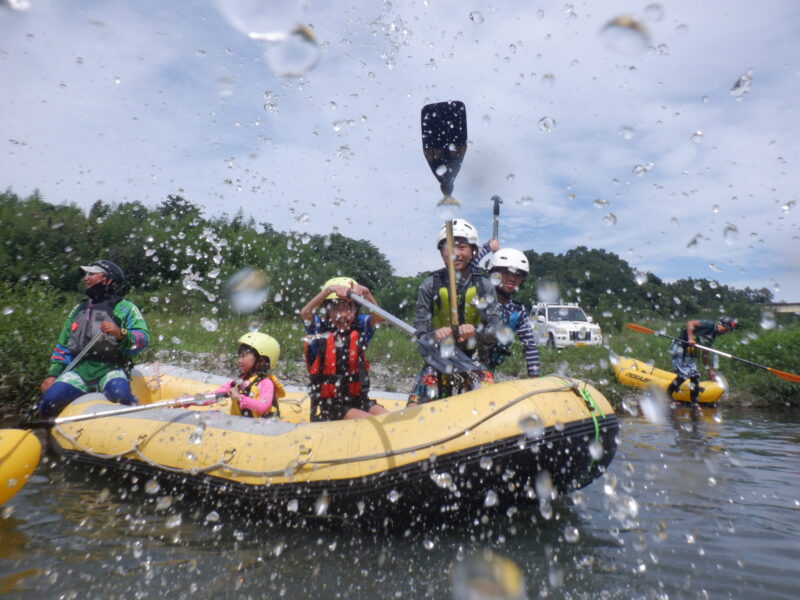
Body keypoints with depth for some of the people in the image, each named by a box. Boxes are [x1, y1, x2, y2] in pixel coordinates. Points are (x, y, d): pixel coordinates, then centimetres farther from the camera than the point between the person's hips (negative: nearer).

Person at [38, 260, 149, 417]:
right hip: (78, 370, 5)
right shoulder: (78, 309, 24)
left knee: (121, 397, -36)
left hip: (110, 370, -5)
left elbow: (142, 338, -6)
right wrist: (52, 374, 15)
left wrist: (121, 334, -25)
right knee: (48, 402, -17)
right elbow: (63, 346, 27)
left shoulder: (125, 308, 7)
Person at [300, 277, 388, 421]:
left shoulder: (360, 327, 4)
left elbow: (379, 316, -14)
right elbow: (305, 313, -23)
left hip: (358, 400, 4)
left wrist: (366, 294, -29)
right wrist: (329, 290, -33)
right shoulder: (319, 329, -4)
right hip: (328, 405, -4)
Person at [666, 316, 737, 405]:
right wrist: (690, 338, -30)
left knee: (695, 376, 3)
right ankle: (666, 395, -2)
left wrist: (709, 370, 25)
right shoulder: (710, 325, -8)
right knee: (684, 374, -14)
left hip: (689, 352, 9)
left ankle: (694, 402, 9)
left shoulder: (713, 336, 19)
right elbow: (690, 323, -20)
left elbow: (705, 354, 24)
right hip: (679, 348, -9)